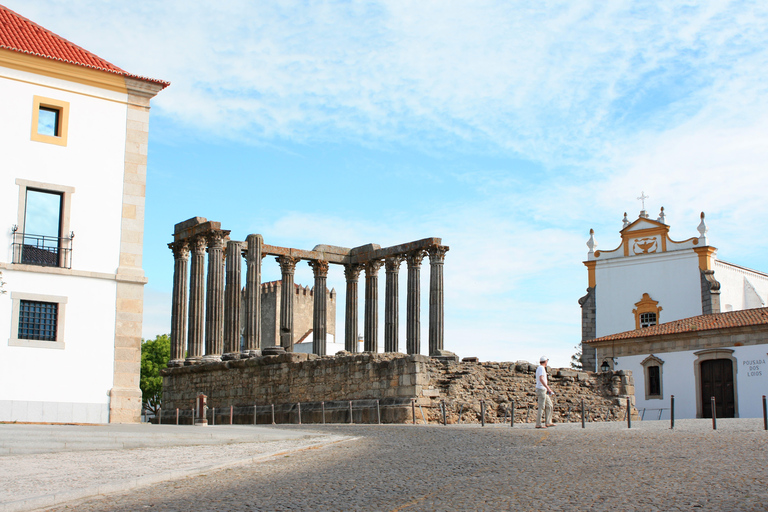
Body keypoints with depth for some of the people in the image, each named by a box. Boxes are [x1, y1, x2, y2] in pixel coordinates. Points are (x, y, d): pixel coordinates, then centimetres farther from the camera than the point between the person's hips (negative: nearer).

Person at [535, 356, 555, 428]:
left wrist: (548, 388, 36)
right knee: (541, 407, -9)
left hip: (544, 390, 10)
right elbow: (541, 379, -27)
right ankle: (538, 424, -9)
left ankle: (548, 422, 13)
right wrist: (548, 388, -32)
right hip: (541, 390, -10)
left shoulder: (539, 368, 19)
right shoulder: (541, 368, -13)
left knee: (549, 405, 12)